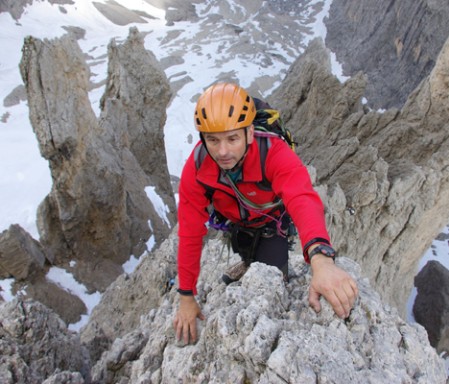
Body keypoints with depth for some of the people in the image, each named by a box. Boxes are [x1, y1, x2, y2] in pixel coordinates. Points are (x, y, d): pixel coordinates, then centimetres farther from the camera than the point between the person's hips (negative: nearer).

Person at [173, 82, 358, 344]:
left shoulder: (275, 153, -41)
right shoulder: (196, 167, -32)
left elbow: (303, 199, -61)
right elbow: (190, 233, -27)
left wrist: (320, 258, -81)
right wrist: (187, 297, -22)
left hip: (273, 219, -2)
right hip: (236, 221, 3)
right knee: (244, 251, 26)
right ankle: (249, 263, 63)